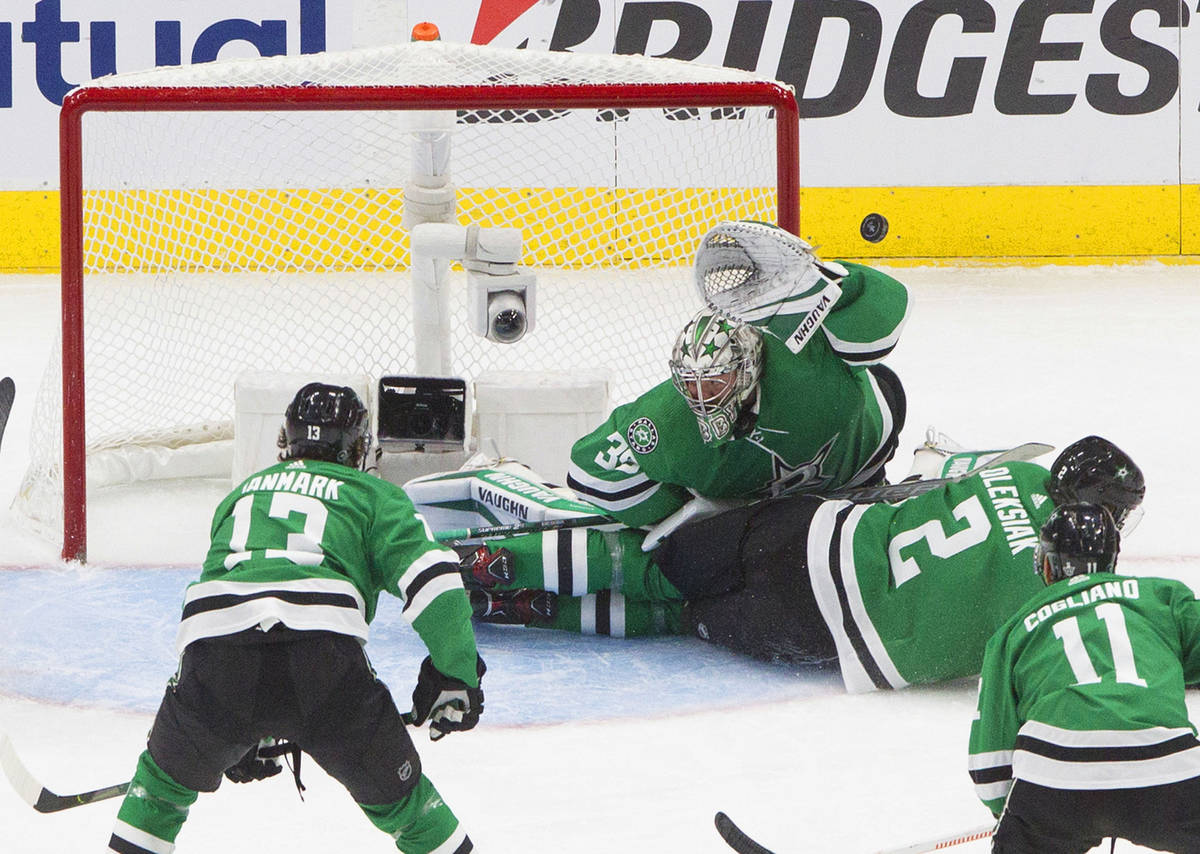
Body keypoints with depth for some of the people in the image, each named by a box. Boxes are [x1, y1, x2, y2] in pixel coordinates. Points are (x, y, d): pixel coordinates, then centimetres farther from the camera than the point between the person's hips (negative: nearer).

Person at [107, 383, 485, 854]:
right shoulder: (373, 496, 23)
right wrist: (457, 674, 12)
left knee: (169, 773, 29)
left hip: (214, 655, 3)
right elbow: (433, 580, 6)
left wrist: (242, 731, 46)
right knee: (394, 794, 15)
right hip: (323, 655, -3)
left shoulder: (240, 494, 37)